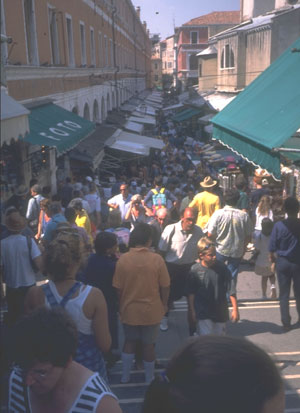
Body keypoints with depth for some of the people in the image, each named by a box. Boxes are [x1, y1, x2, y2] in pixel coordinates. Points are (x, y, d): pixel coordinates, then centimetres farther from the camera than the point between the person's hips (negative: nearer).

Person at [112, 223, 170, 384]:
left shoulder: (123, 259, -13)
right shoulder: (157, 259, -15)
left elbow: (118, 288, -7)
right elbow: (165, 286, -9)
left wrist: (121, 305, 9)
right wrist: (164, 304, 8)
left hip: (129, 309, 1)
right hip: (151, 310, -1)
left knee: (130, 341, 22)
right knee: (149, 344, 15)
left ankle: (125, 376, 31)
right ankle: (149, 378, 30)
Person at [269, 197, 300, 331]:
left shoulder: (279, 225, -12)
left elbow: (272, 248, -7)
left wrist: (273, 261, 7)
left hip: (282, 262, -1)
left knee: (284, 294, 9)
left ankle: (286, 323, 14)